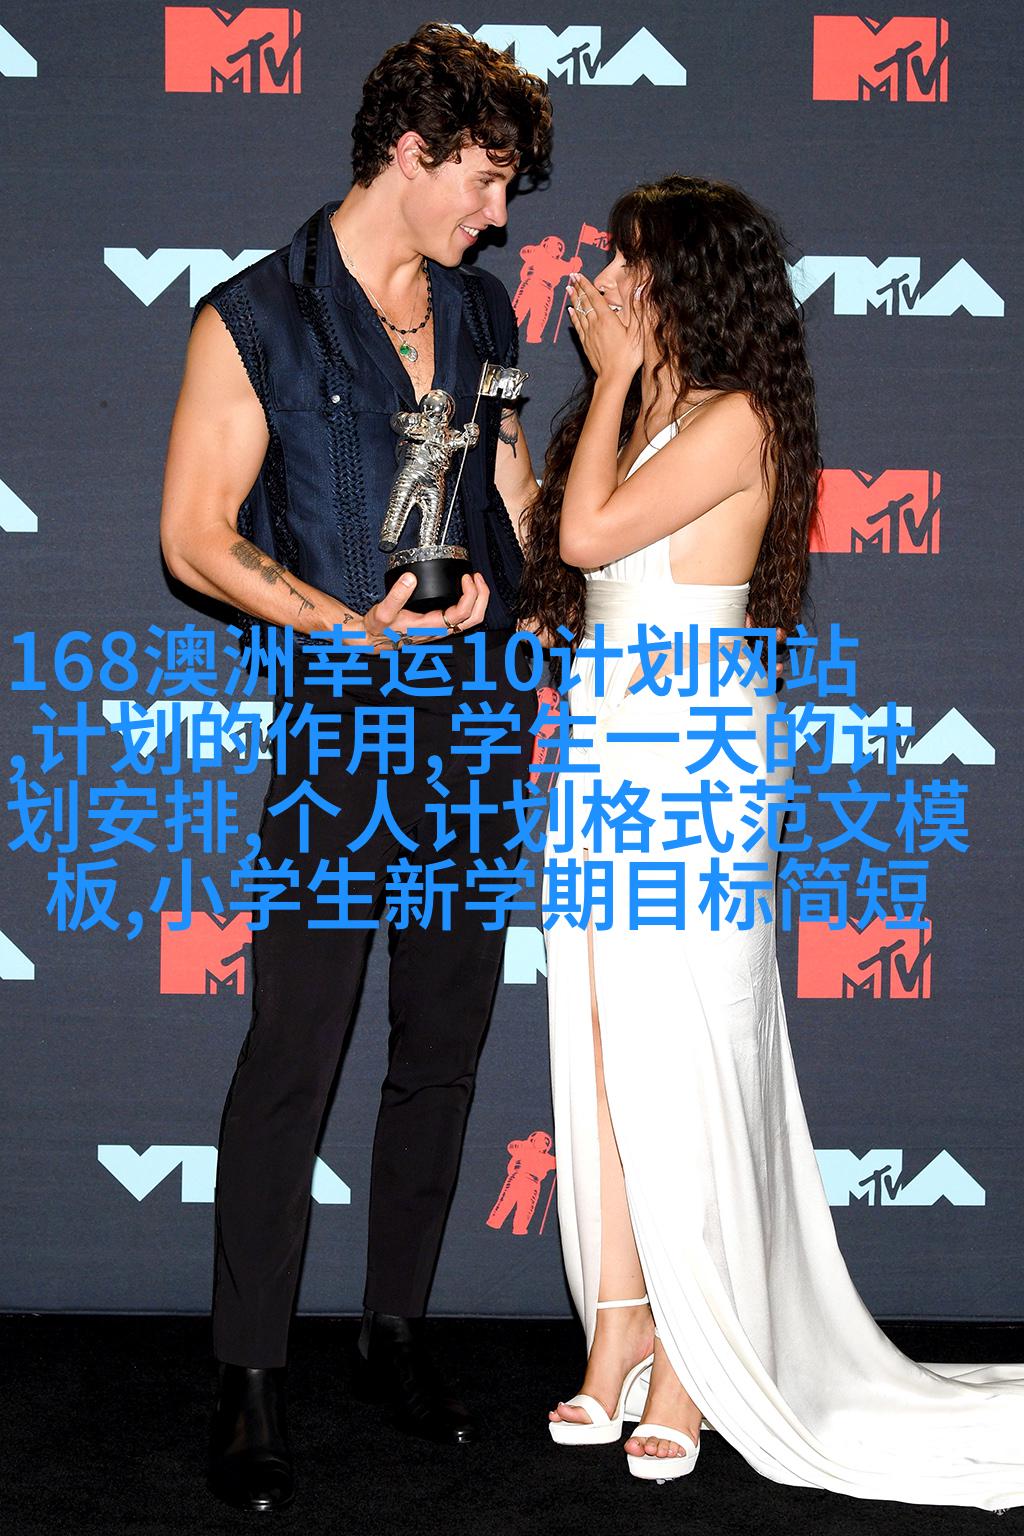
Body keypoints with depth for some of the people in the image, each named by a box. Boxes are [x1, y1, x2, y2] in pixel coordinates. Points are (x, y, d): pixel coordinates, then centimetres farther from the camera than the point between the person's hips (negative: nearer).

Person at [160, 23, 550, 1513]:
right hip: (343, 726, -5)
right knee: (292, 1061, -2)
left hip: (478, 727, 6)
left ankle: (398, 1331, 27)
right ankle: (250, 1378, 11)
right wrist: (349, 621, -18)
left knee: (443, 1051, 11)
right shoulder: (254, 319, -4)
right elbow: (195, 535, -7)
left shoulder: (483, 310, 13)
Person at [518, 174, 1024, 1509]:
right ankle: (622, 1334, 17)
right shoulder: (645, 413, 17)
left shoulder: (735, 419, -10)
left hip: (690, 777, -8)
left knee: (677, 1071, -3)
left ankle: (695, 1363, 9)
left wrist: (615, 373, -5)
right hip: (606, 767, 8)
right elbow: (565, 553, 10)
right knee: (603, 1060, 8)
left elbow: (589, 531, -18)